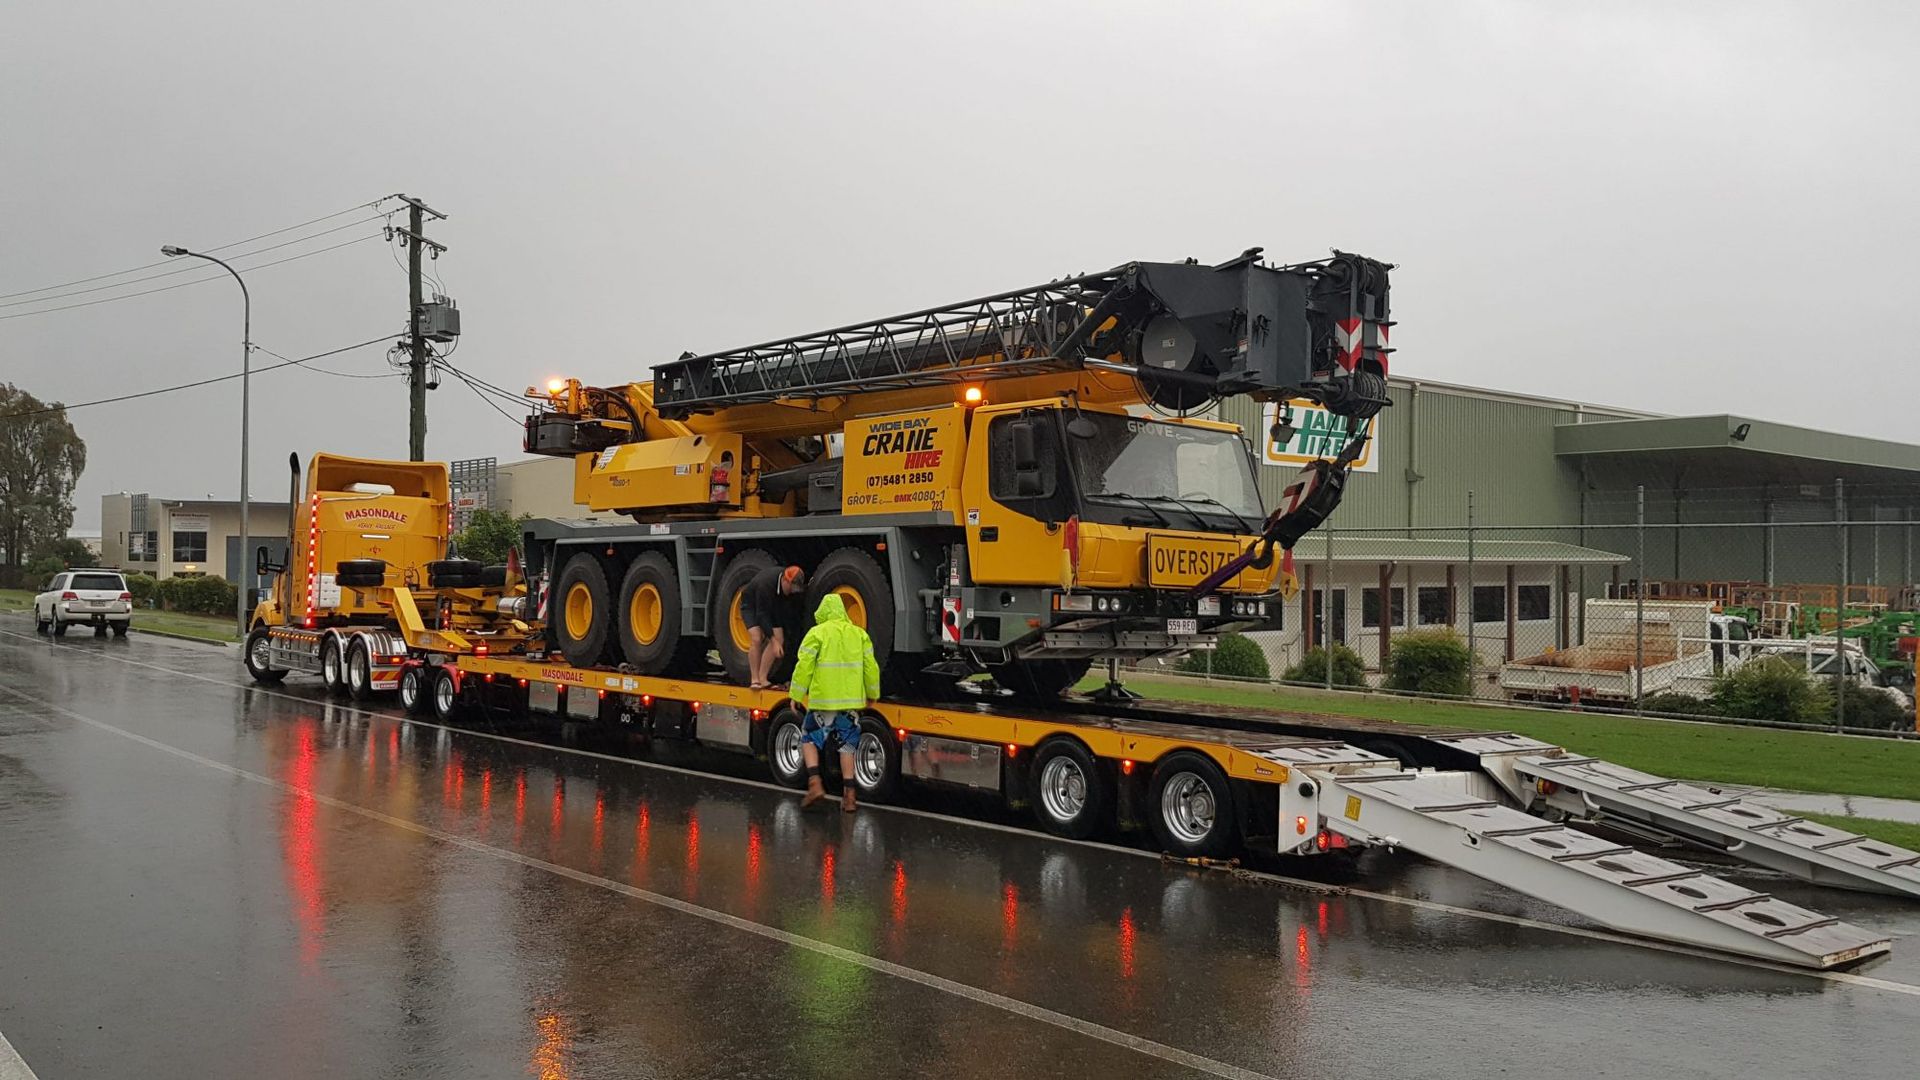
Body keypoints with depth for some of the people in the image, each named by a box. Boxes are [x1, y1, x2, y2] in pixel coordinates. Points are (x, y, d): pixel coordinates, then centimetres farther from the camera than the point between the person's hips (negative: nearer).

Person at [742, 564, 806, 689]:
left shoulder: (793, 587, -20)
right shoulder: (766, 584, -38)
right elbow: (762, 615, -35)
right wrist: (773, 640, -36)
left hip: (772, 607, 6)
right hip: (751, 605, -6)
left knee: (779, 640, -11)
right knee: (756, 639, -22)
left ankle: (763, 678, -8)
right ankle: (754, 679, -14)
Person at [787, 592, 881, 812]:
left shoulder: (817, 633, -5)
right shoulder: (859, 634, 8)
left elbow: (804, 666, -8)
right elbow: (871, 667, 10)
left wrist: (797, 695, 1)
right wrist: (872, 694, 24)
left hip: (823, 700, -3)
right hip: (852, 701, 4)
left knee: (809, 739, 13)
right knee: (847, 746, 11)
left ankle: (815, 784, -2)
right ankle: (848, 795, 7)